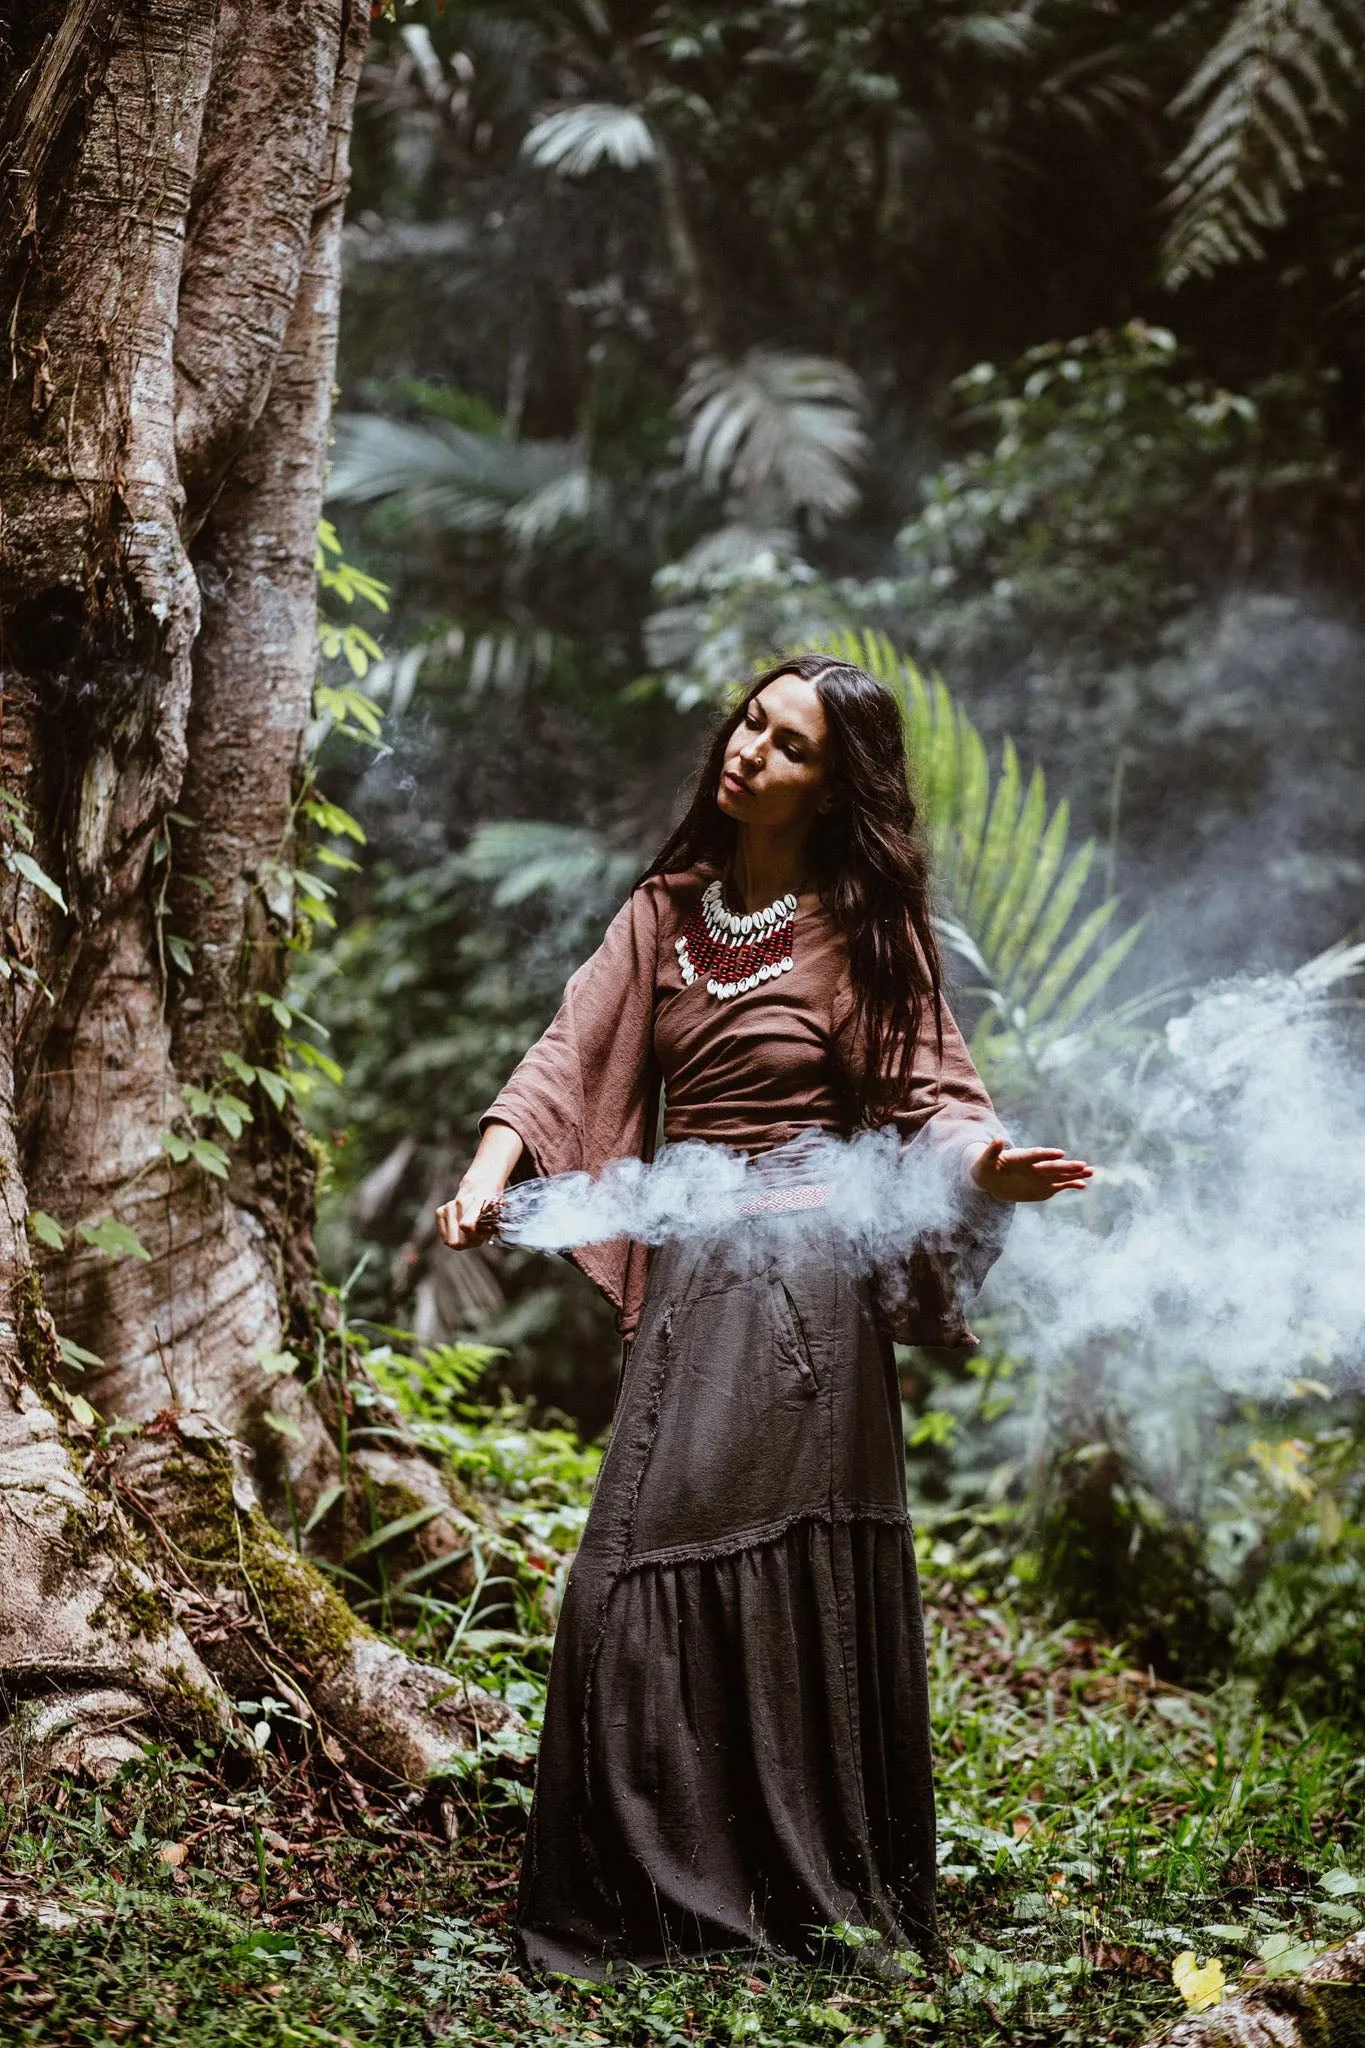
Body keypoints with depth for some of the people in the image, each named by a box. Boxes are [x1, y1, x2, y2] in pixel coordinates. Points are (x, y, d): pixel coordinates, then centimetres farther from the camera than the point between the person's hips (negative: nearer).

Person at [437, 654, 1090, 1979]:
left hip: (800, 1280, -5)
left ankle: (811, 1897, 3)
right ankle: (660, 1891, 18)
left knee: (776, 1578, -7)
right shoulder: (666, 910, 11)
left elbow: (930, 1097, -4)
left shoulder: (859, 927, -1)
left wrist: (989, 1169, -27)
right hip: (686, 1275, 5)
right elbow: (572, 1052, 4)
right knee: (641, 1581, 6)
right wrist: (489, 1176, -13)